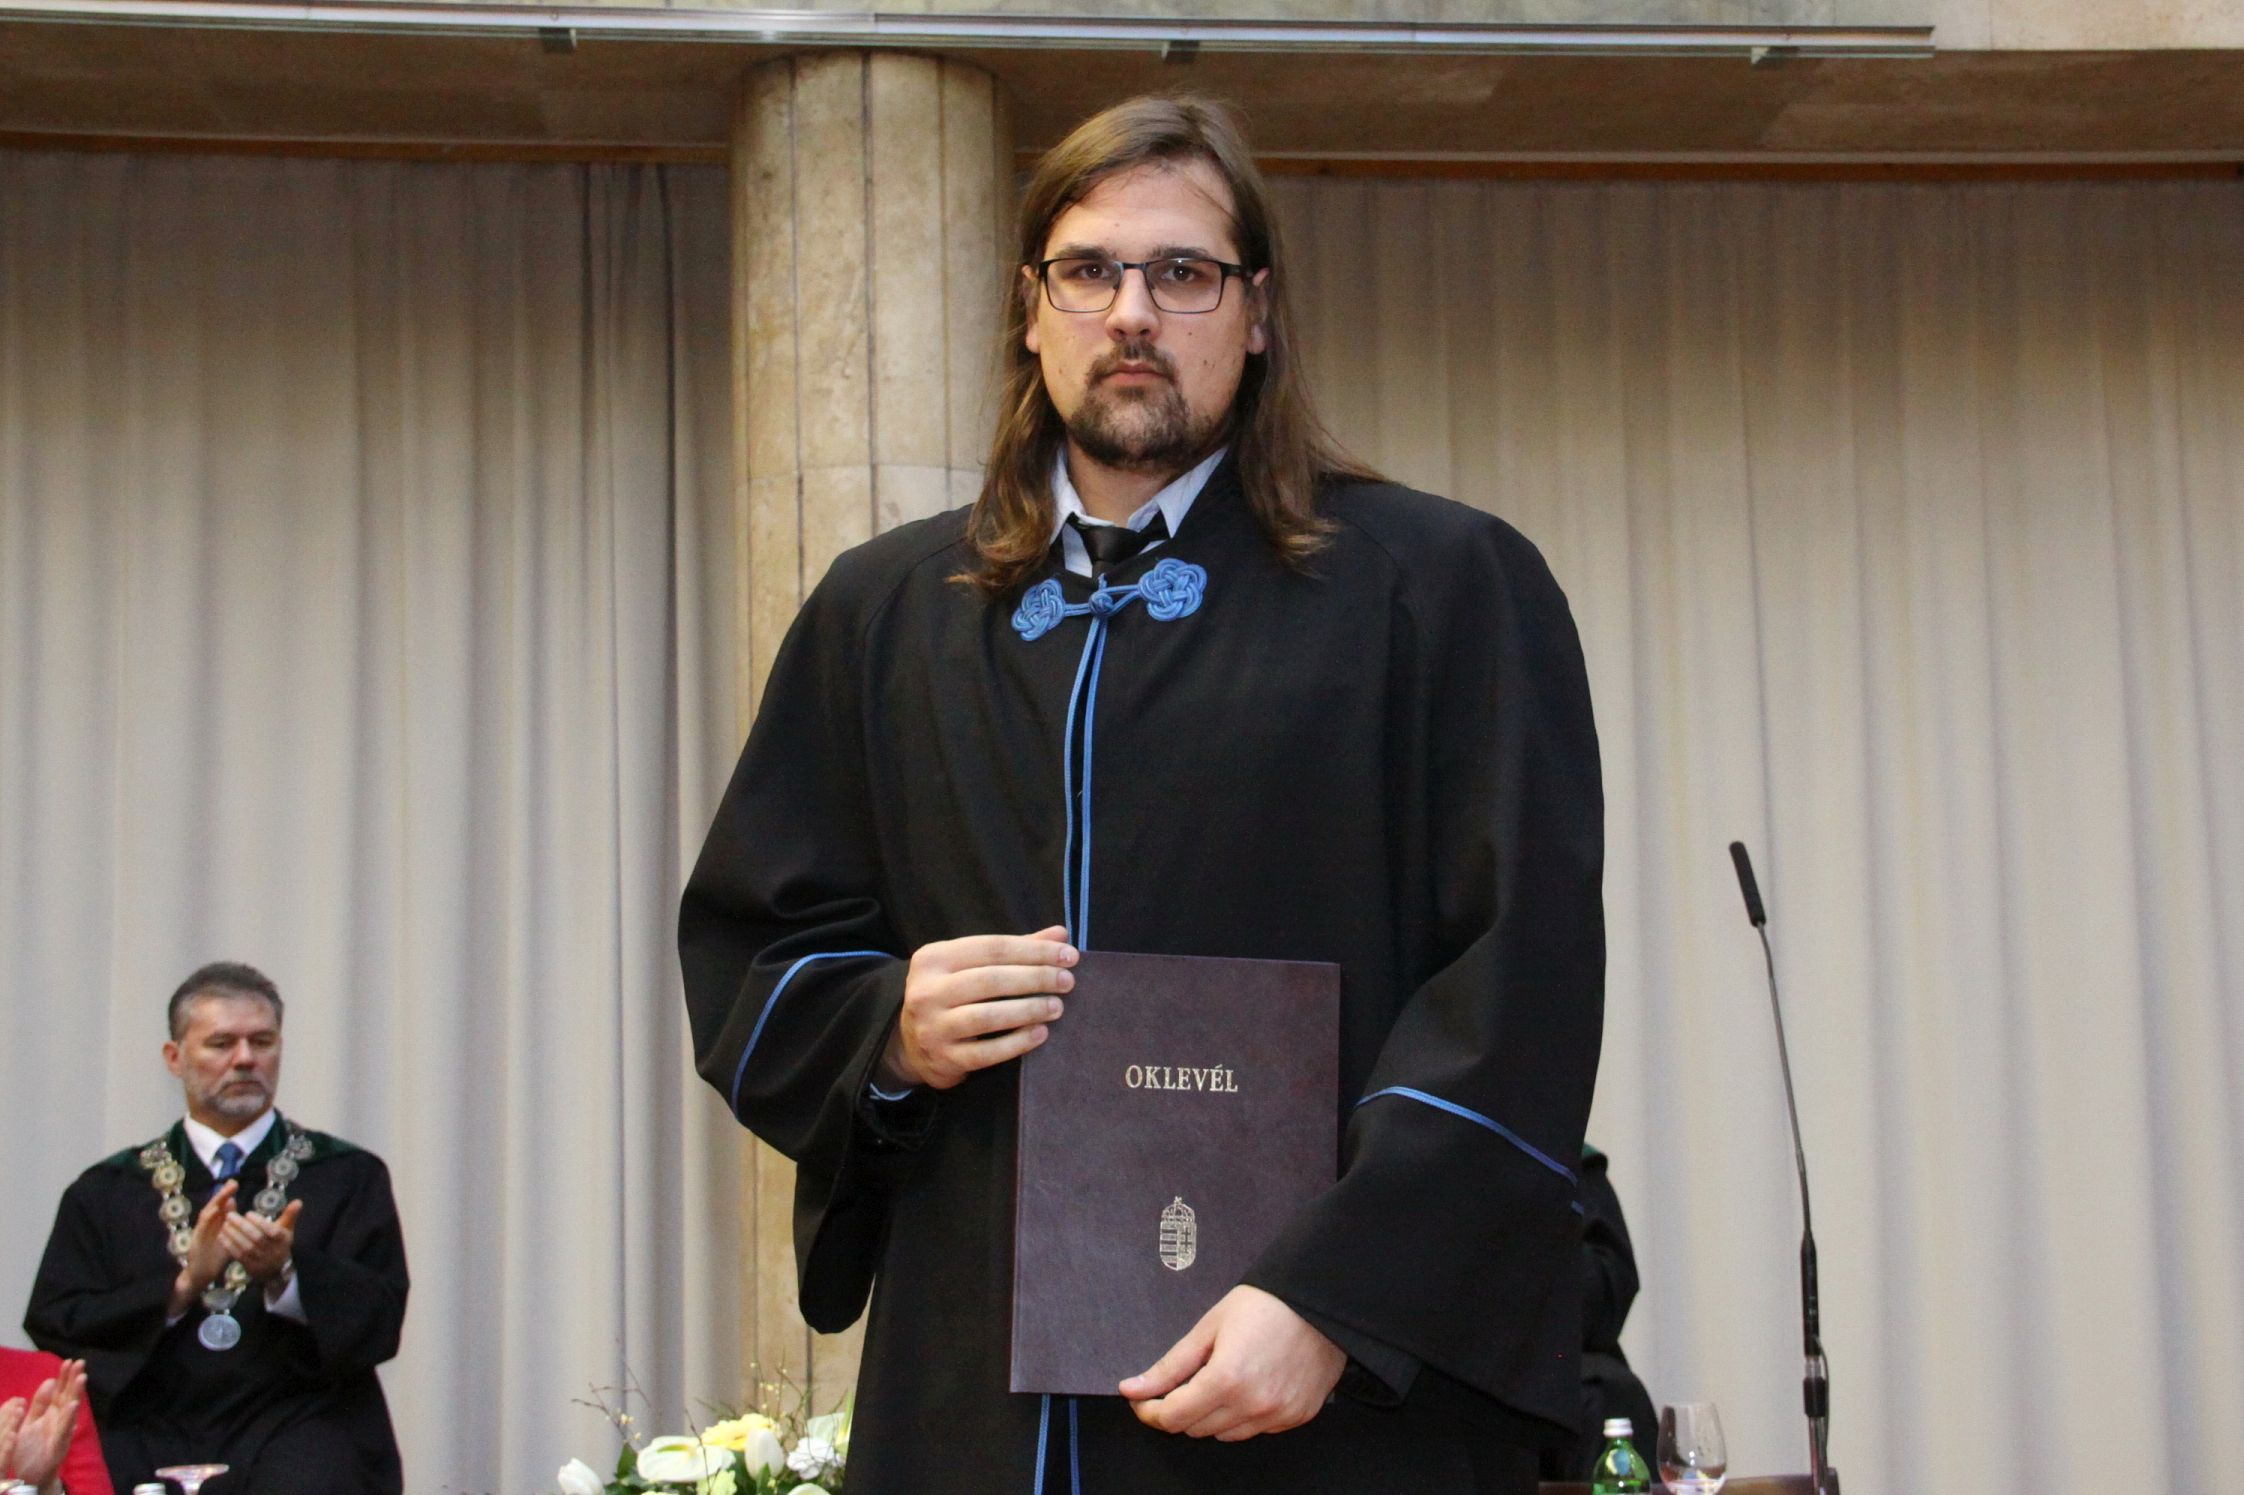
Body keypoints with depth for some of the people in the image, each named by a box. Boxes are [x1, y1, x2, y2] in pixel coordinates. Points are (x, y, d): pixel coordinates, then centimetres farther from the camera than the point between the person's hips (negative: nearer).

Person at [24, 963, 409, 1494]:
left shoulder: (350, 1177, 12)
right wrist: (181, 1286, -8)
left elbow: (378, 1328, 2)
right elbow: (53, 1328, 4)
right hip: (153, 1444, 1)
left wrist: (285, 1272, -15)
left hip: (297, 1434, 0)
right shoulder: (104, 1192, 15)